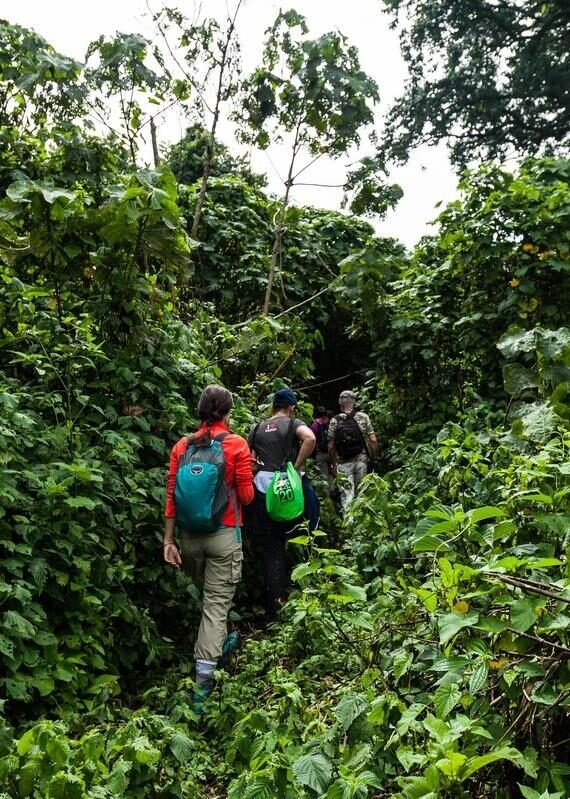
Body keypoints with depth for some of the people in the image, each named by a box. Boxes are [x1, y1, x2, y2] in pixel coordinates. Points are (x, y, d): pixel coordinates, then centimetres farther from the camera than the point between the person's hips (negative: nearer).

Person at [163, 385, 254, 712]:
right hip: (224, 535, -4)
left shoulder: (182, 446, 1)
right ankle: (202, 686, 1)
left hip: (189, 536, 4)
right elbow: (246, 496, -6)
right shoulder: (237, 445, -8)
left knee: (207, 593, 26)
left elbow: (172, 496, 1)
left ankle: (220, 643, 45)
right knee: (217, 604, 2)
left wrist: (169, 540, 5)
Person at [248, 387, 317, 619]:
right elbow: (310, 438, -21)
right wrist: (297, 466, -14)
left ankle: (273, 603, 10)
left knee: (270, 549, 8)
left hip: (262, 491, 3)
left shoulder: (258, 428, 12)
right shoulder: (293, 424, 0)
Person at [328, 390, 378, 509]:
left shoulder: (335, 421, -2)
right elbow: (373, 440, -6)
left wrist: (333, 464, 9)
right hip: (361, 460, 1)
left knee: (347, 495, 0)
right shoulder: (363, 417, -1)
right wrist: (375, 457, 6)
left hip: (343, 463, -1)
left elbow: (331, 446, -2)